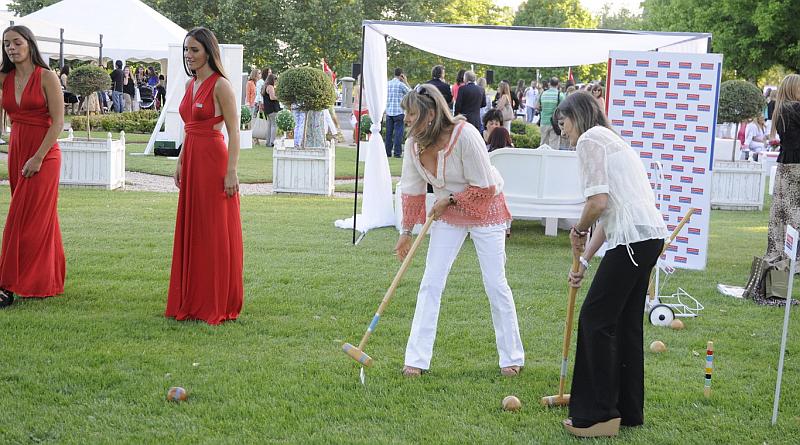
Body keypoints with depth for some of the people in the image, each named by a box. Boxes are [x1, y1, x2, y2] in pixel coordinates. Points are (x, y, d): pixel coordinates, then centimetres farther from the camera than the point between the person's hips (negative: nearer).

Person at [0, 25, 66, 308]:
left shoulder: (47, 77, -8)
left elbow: (58, 122, -12)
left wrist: (38, 158, -15)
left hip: (43, 155, -6)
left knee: (26, 220, -6)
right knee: (35, 219, 11)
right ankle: (44, 281, 20)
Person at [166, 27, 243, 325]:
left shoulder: (220, 85, -11)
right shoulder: (191, 84, 13)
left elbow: (234, 132, -14)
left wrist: (231, 172, -19)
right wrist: (181, 163, 18)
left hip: (213, 161, -9)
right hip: (192, 162, 9)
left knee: (214, 233, -2)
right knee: (190, 231, 11)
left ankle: (216, 305, 5)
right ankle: (192, 301, 20)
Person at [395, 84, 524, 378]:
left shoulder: (465, 135, -30)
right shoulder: (414, 143, -12)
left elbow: (484, 187, -22)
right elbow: (412, 189, 1)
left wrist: (450, 199, -16)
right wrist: (406, 231, 4)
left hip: (485, 209, -5)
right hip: (448, 213, 5)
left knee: (495, 283, -1)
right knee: (431, 283, -3)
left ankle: (512, 358, 14)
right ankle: (417, 360, 2)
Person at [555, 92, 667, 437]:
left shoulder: (589, 140, -4)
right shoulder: (610, 140, 25)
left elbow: (598, 202, -15)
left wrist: (578, 231, 3)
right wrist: (584, 258, 23)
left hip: (633, 238, -10)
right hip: (650, 235, 10)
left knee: (596, 318, -2)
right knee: (626, 322, 15)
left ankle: (599, 415, 1)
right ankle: (628, 410, 23)